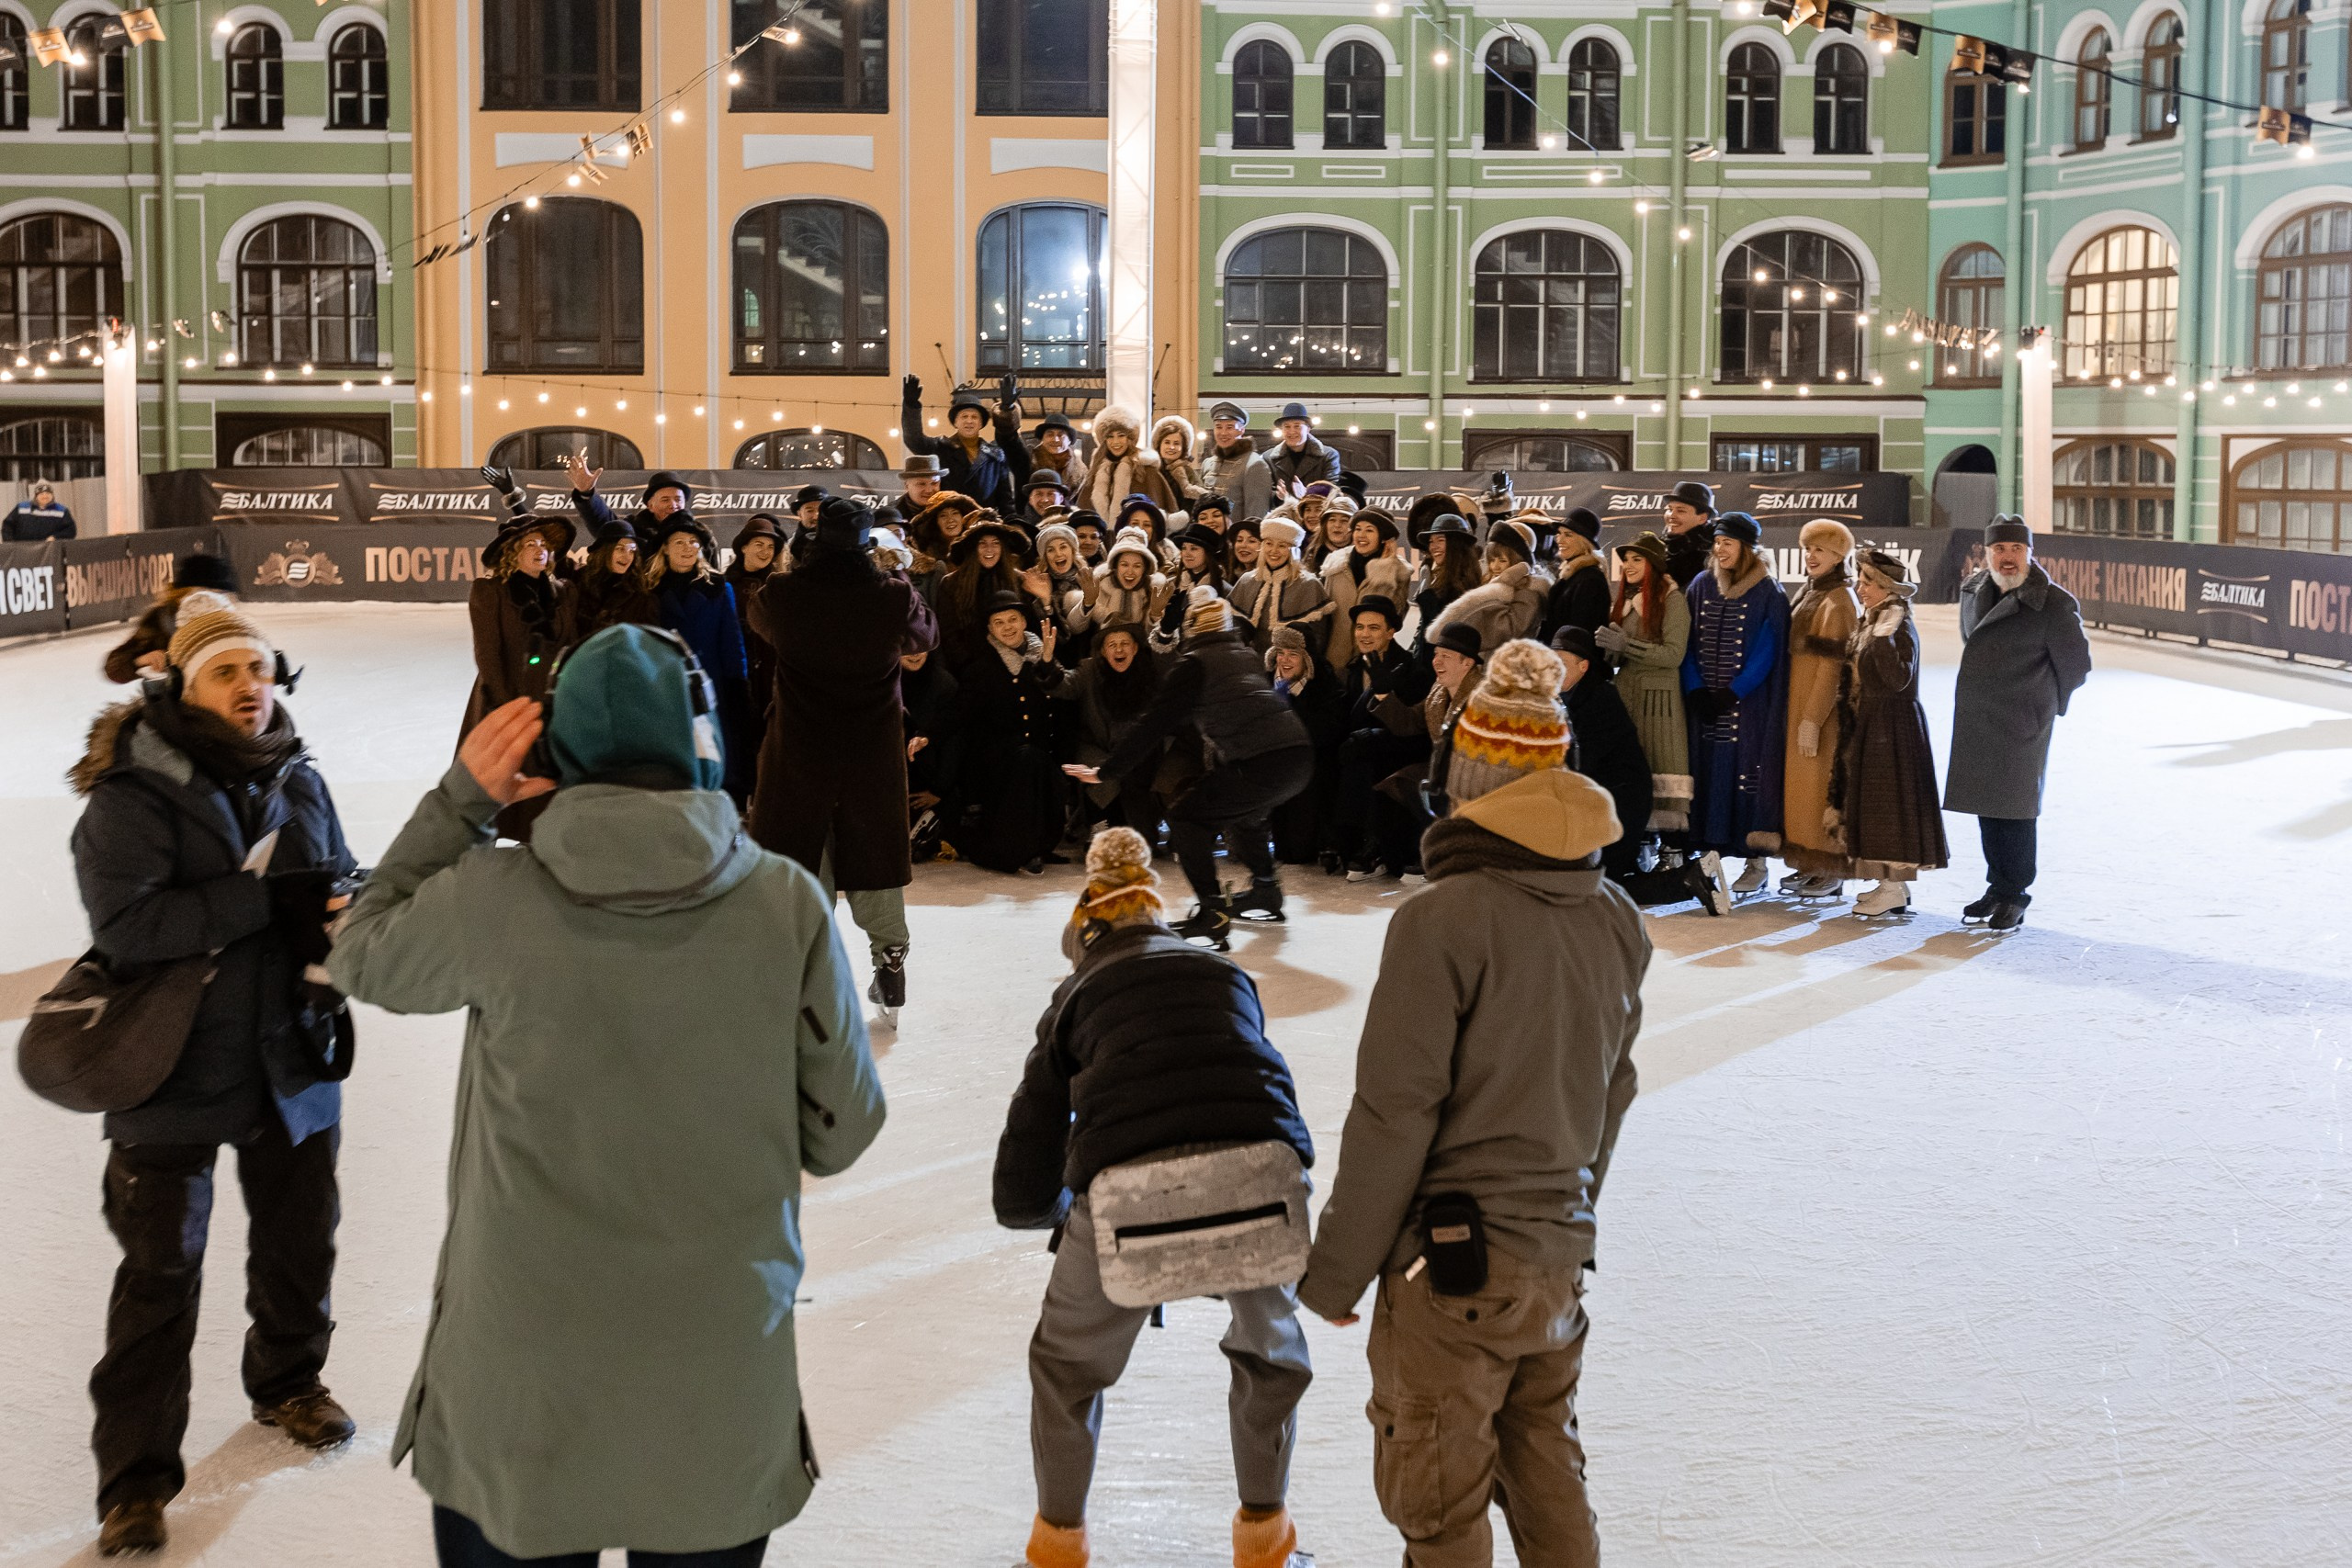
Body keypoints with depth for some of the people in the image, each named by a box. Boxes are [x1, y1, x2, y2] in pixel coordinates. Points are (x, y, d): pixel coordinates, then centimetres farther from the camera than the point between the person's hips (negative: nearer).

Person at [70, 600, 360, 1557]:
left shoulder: (297, 779, 2)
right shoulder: (132, 793, -16)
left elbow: (342, 884, 10)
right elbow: (126, 925, -26)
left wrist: (344, 904, -15)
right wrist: (264, 901, -30)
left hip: (293, 1056, 6)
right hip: (174, 1069, -5)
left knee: (299, 1237, 21)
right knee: (162, 1270, 3)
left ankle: (288, 1381, 47)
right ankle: (136, 1476, 13)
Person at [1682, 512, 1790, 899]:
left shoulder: (1768, 594, -4)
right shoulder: (1701, 588, 10)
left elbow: (1767, 653, -9)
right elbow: (1689, 645, 8)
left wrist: (1731, 695, -15)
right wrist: (1695, 690, -6)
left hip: (1749, 705, -4)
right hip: (1705, 705, 4)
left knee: (1748, 776, -4)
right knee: (1708, 774, 2)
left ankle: (1756, 860, 2)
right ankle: (1712, 851, 8)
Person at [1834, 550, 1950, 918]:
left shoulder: (1901, 629, -14)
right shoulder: (1867, 626, 14)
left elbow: (1898, 677, -28)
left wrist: (1884, 635, -33)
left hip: (1893, 730, -10)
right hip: (1866, 728, 10)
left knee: (1890, 803, -7)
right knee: (1873, 804, 12)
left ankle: (1894, 888, -3)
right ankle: (1892, 883, 19)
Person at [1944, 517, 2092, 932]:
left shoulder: (2054, 605, -12)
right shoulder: (1972, 593, 8)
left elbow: (2075, 664, -2)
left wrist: (2041, 702, 10)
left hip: (2022, 727, -6)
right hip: (1976, 725, 6)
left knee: (2016, 811, -1)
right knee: (1986, 809, 12)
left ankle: (2014, 898, 9)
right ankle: (1998, 889, 23)